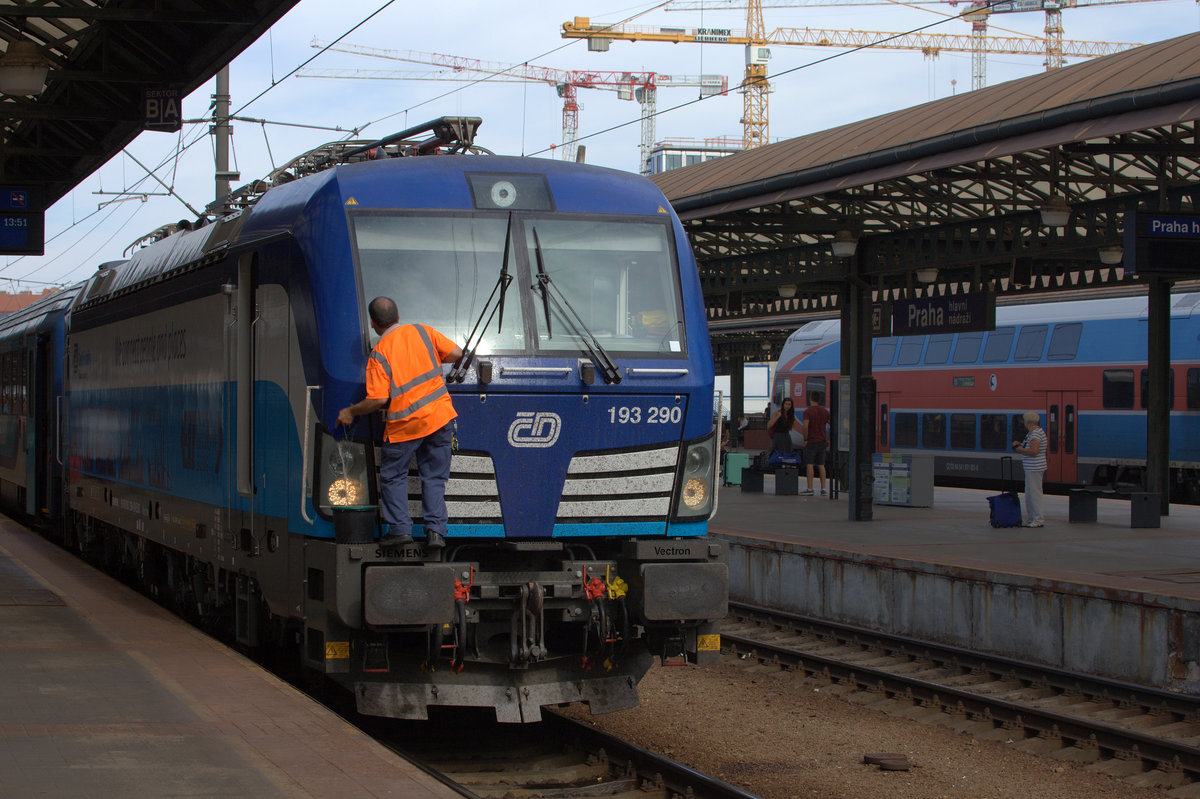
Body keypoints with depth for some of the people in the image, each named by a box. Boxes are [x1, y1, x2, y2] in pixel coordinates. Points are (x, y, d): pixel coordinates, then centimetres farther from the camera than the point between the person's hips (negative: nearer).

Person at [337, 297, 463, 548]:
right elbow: (455, 353, 5)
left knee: (392, 476, 13)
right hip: (440, 415, 4)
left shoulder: (379, 354, -8)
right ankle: (435, 531, 2)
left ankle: (400, 528, 5)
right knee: (434, 476, 10)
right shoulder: (421, 331, 3)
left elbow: (379, 399, -14)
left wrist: (351, 412, 1)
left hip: (405, 424, -4)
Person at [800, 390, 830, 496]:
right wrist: (828, 440, 10)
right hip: (822, 441, 6)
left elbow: (805, 426, -23)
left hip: (811, 441, -6)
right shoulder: (825, 411, 8)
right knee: (821, 465, 9)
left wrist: (805, 439, -11)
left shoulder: (808, 411, -10)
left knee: (809, 464, -4)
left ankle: (810, 489, -8)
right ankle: (823, 489, 6)